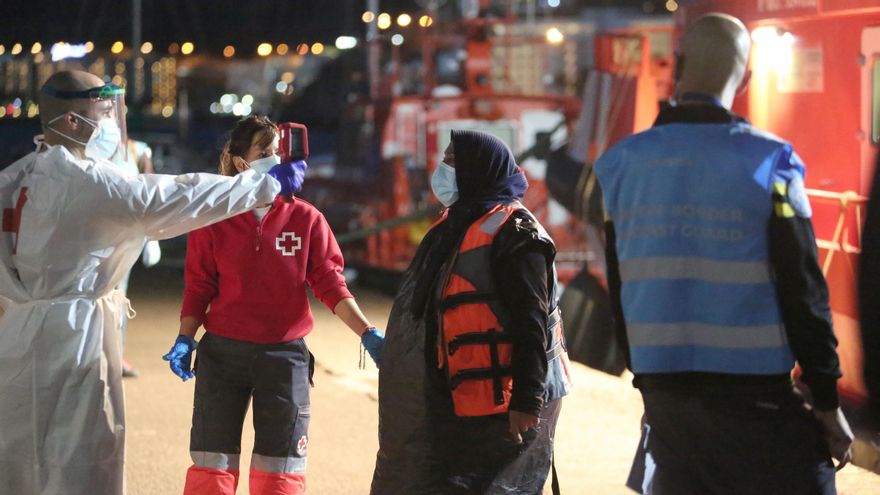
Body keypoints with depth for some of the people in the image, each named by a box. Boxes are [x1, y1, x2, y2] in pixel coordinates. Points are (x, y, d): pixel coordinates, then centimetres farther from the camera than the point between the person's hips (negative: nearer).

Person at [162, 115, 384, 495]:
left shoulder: (306, 219, -1)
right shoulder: (215, 220, -2)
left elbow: (331, 285, -2)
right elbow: (199, 289, 3)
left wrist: (367, 333, -14)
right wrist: (185, 339, -10)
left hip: (285, 356, 1)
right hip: (223, 353, 0)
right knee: (211, 465, 3)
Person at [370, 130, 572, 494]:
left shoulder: (513, 232, -13)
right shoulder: (457, 225, 17)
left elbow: (531, 321, -20)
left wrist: (527, 400, -25)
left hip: (501, 402, -10)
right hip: (459, 398, 10)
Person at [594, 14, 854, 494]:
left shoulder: (622, 165, 3)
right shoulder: (769, 164, -10)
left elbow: (619, 291, 10)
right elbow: (803, 292, -9)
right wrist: (827, 401, -1)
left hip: (664, 396, 5)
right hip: (755, 400, -5)